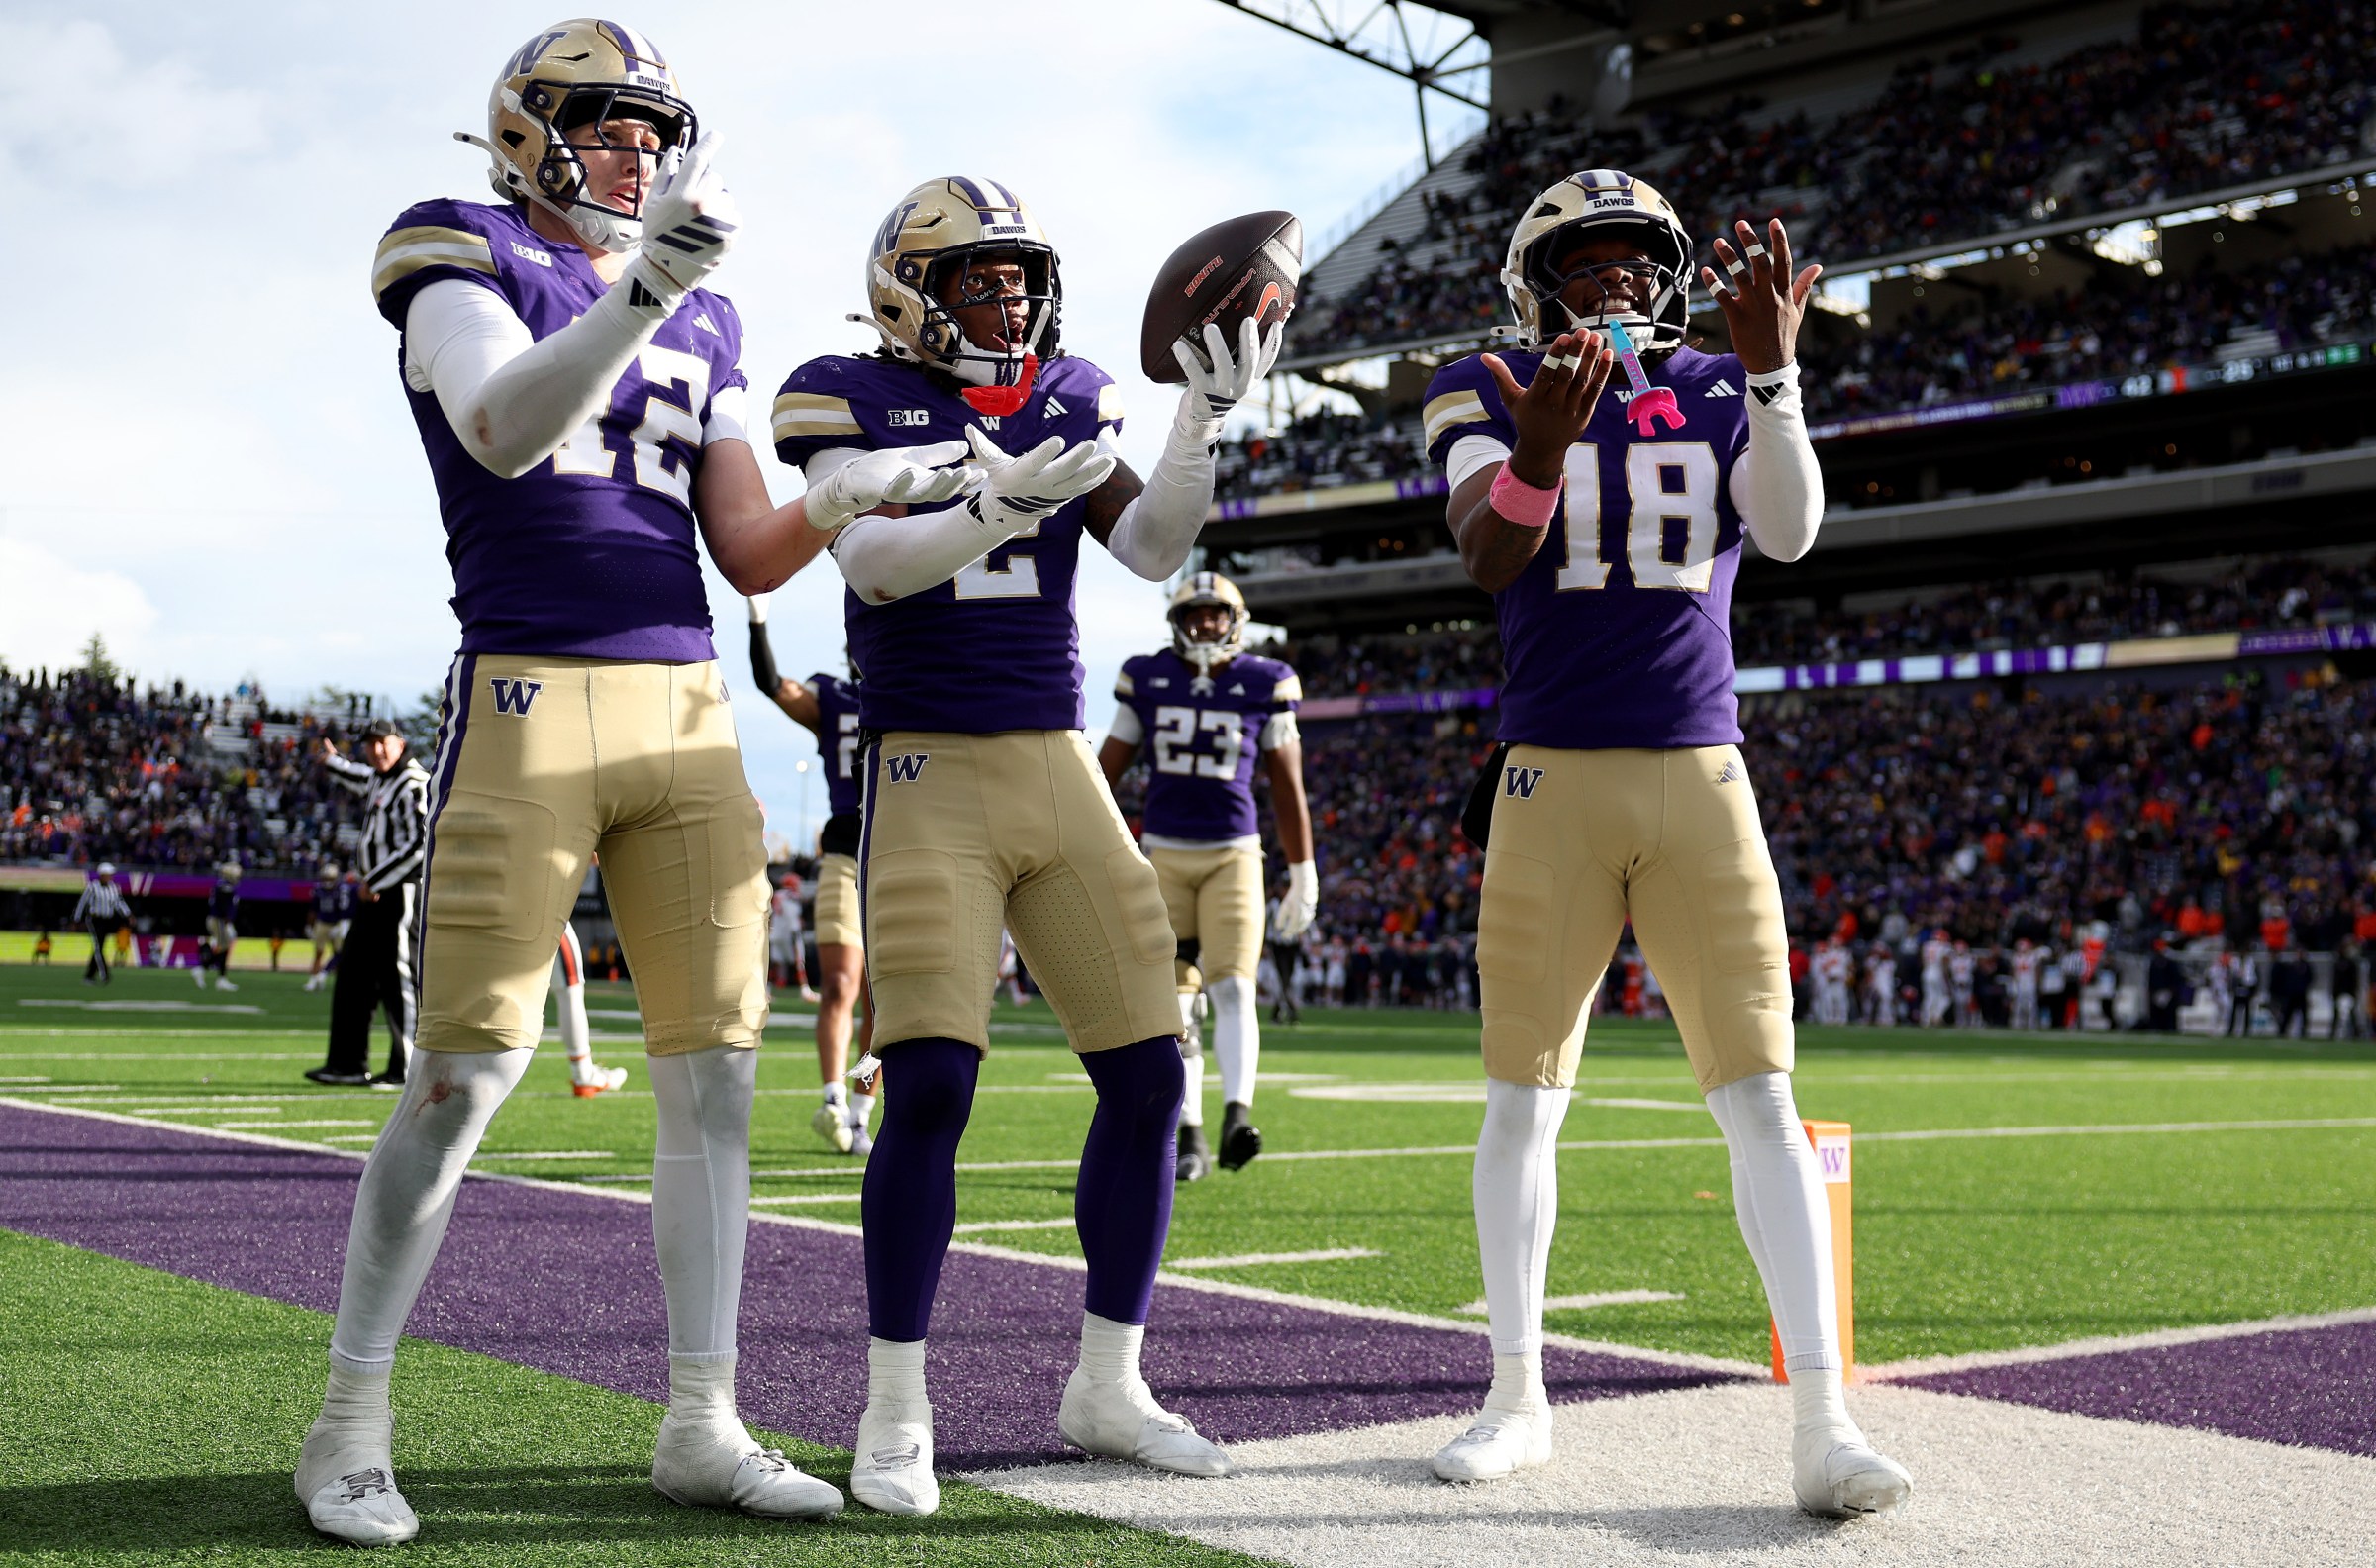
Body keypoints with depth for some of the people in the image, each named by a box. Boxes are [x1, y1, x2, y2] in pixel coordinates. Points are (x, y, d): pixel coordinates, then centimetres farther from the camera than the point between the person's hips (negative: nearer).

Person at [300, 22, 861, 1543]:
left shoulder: (703, 325, 20)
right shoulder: (465, 259, 4)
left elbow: (752, 554, 16)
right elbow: (504, 434, -18)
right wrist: (644, 288, -29)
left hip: (690, 716, 6)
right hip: (534, 695, -6)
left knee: (716, 1073, 3)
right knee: (468, 1070, -8)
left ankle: (703, 1426, 12)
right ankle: (350, 1428, 7)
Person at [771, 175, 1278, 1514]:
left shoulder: (1068, 399, 12)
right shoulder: (856, 400, 0)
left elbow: (1153, 551, 3)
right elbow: (871, 559, -14)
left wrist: (1205, 421, -10)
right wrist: (1000, 507, -29)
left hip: (1064, 772, 5)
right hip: (931, 775, -5)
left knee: (1149, 1073, 1)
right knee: (929, 1084, -13)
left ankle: (1109, 1385, 16)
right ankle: (895, 1412, 1)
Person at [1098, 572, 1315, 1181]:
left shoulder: (1265, 685, 0)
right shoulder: (1147, 679, 2)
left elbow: (1287, 785, 5)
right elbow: (1106, 770, 8)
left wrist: (1303, 875, 6)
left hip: (1232, 856, -1)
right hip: (1163, 855, 1)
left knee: (1233, 989, -16)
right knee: (1173, 1003, 2)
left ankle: (1236, 1117, -23)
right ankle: (1189, 1135, 8)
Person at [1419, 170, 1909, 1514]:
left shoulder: (1722, 390, 8)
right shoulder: (1492, 395, 2)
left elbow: (1789, 533, -9)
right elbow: (1487, 559, -14)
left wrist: (1773, 368, -22)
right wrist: (1541, 448, -34)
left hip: (1703, 780, 1)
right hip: (1553, 783, -1)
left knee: (1763, 1095, -6)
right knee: (1524, 1099, 5)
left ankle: (1822, 1424, -4)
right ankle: (1519, 1399, 20)